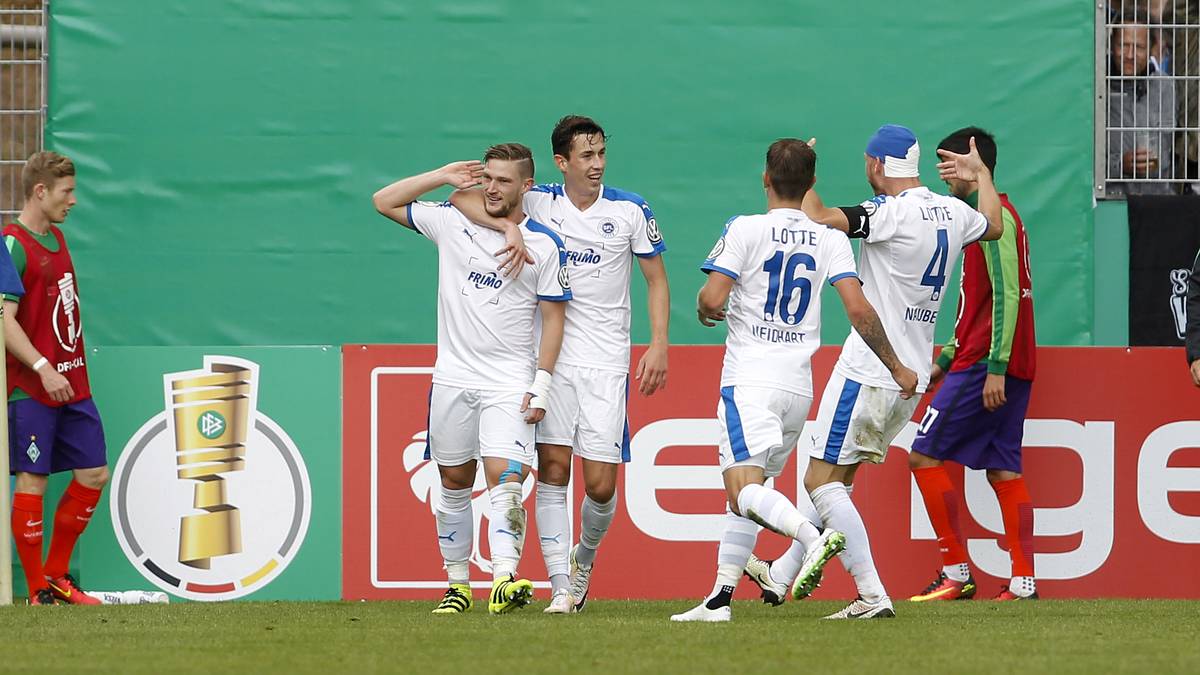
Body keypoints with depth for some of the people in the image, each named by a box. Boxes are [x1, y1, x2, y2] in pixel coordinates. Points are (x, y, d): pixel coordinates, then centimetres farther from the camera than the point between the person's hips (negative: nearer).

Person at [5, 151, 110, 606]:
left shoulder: (57, 239, 15)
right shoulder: (13, 246, -12)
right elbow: (6, 321, -18)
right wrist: (42, 368, -25)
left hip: (72, 384, 9)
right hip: (30, 389, -9)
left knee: (94, 473, 7)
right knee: (33, 480, -4)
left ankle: (56, 574, 19)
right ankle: (37, 590, 2)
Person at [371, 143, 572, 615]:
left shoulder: (544, 245, -3)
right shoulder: (452, 222, 5)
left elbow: (553, 318, 0)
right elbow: (384, 202, 10)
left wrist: (541, 385, -7)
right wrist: (443, 177, 1)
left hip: (509, 384, -4)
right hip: (453, 377, 4)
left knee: (504, 480, -18)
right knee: (454, 483, 8)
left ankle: (505, 580, -30)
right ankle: (457, 584, 17)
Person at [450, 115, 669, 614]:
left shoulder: (630, 210, 0)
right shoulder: (538, 202, 0)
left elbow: (656, 279, 8)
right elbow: (464, 198, -7)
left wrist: (659, 346, -3)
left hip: (606, 363, 0)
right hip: (551, 356, 0)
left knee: (600, 483, -4)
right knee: (552, 468, -7)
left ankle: (584, 556, 26)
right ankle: (561, 586, -3)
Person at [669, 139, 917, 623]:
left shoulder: (745, 229, -5)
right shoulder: (831, 241, 6)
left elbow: (712, 298, -12)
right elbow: (859, 310, -3)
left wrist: (703, 309, 12)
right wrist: (896, 368, 6)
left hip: (750, 379, -5)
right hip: (799, 384, 5)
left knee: (745, 489, -16)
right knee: (747, 493, 14)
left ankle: (813, 537, -42)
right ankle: (720, 597, 8)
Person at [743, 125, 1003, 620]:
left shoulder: (892, 213, -18)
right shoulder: (952, 212, 7)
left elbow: (817, 218, -27)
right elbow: (993, 225, 30)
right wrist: (981, 174, 46)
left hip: (869, 371, -9)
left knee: (822, 481, -5)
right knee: (836, 479, 19)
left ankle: (872, 595, -14)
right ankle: (780, 576, 29)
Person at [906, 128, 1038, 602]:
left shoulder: (993, 216, -11)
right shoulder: (994, 216, 20)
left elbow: (1006, 295, -19)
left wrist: (994, 367, -24)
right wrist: (947, 358, 26)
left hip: (985, 363, -10)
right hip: (1013, 367, 10)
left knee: (925, 453, -6)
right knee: (1003, 469, 6)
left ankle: (956, 573, -7)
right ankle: (1023, 581, 0)